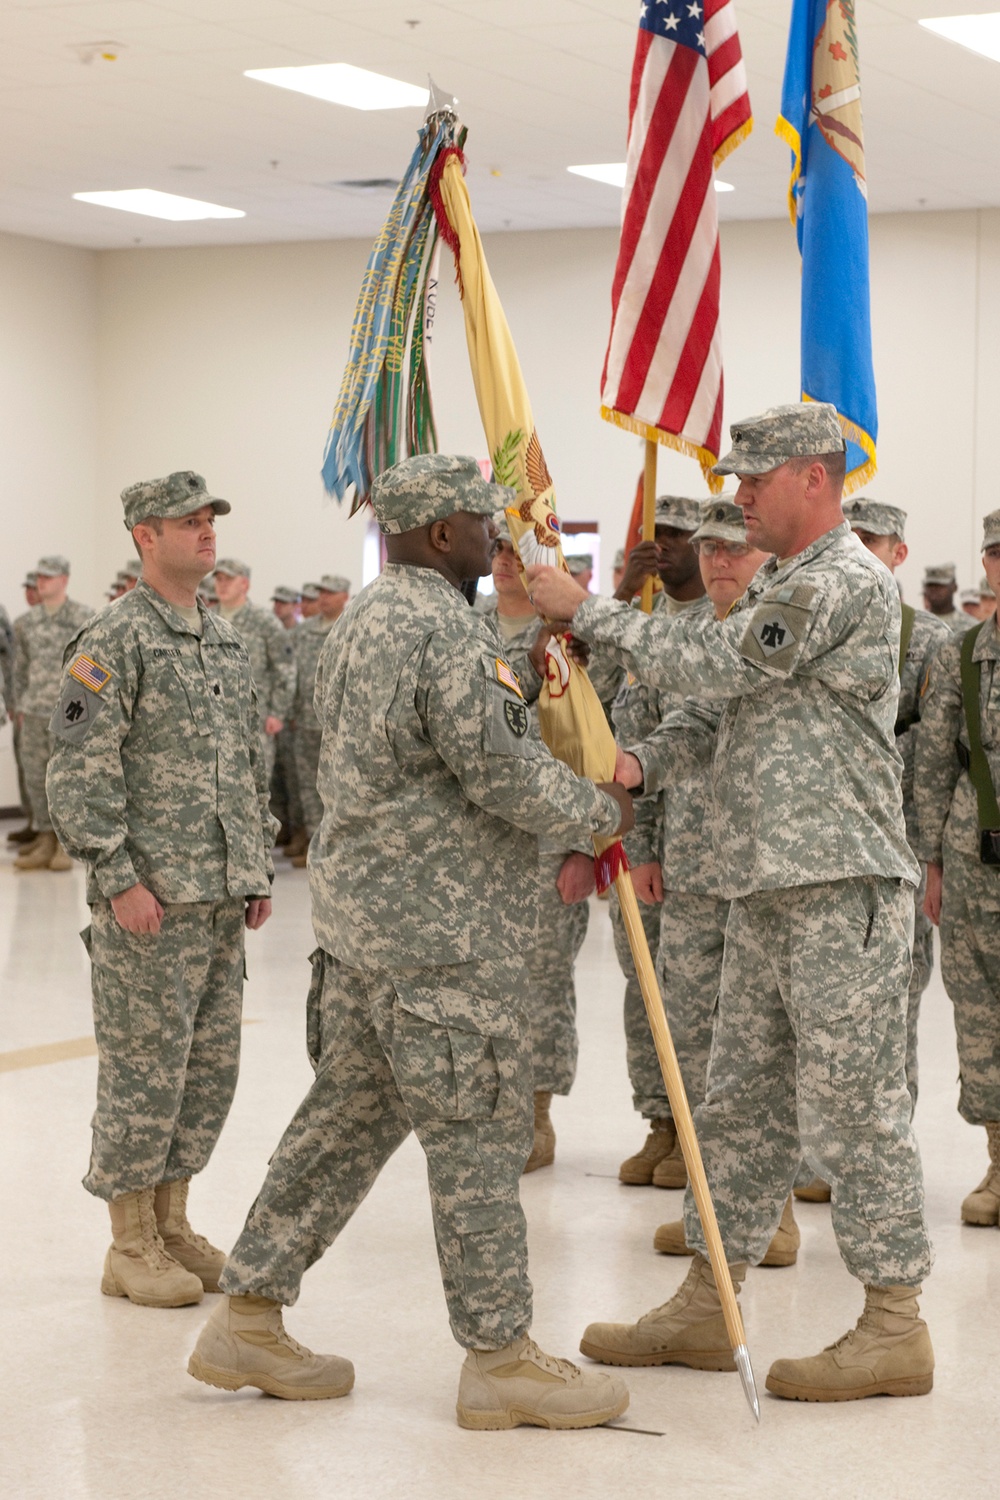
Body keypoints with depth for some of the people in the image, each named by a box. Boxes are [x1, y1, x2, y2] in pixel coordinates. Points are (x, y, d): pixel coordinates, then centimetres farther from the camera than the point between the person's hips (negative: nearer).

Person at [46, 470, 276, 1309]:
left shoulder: (228, 643, 15)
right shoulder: (114, 641, -10)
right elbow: (80, 773, -14)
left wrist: (259, 870, 15)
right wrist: (119, 878, -18)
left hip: (222, 895, 8)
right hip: (151, 900, -8)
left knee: (211, 1066, 12)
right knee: (145, 1067, -1)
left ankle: (172, 1222, 24)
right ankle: (132, 1248, 9)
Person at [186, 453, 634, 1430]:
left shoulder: (362, 620, 16)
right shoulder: (446, 632, -17)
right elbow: (501, 773, -19)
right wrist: (603, 811, -2)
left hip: (361, 911, 10)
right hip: (442, 930, -10)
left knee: (349, 1113, 15)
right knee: (478, 1131, -3)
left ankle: (248, 1318, 19)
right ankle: (500, 1359, 5)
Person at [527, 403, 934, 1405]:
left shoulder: (845, 581, -13)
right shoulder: (780, 586, 19)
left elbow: (713, 662, -18)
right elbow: (722, 705, 22)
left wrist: (584, 610, -10)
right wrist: (637, 767, 6)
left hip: (842, 888, -10)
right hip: (767, 889, 10)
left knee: (851, 1105, -5)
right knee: (743, 1099, 13)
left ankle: (895, 1327, 4)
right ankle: (707, 1306, 20)